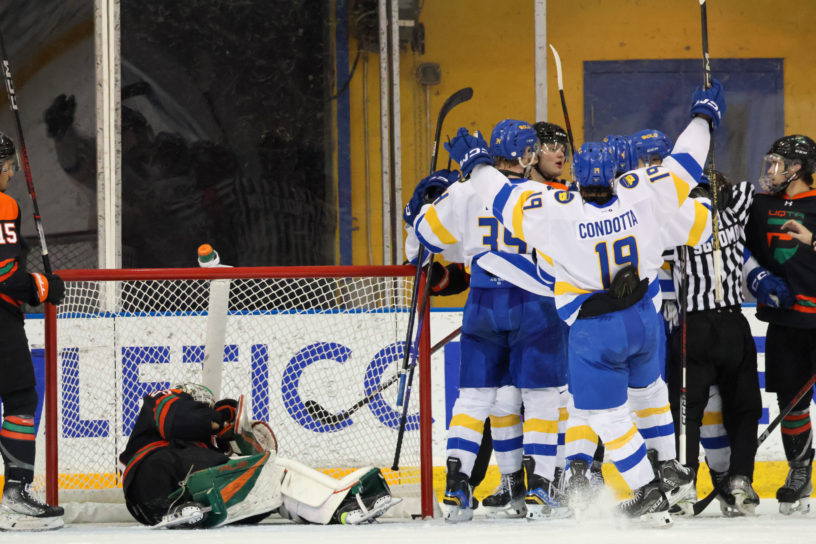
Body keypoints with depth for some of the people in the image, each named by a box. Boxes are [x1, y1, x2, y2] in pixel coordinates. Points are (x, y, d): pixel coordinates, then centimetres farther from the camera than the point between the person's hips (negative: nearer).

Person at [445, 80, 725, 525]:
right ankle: (667, 462, 40)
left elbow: (505, 200, -10)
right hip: (643, 317, 4)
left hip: (593, 332, -4)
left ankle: (648, 494, 4)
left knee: (606, 412, 7)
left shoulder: (558, 212, -22)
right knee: (646, 385, 30)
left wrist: (475, 163, 7)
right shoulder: (641, 193, -14)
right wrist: (704, 117, 16)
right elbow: (684, 167, 0)